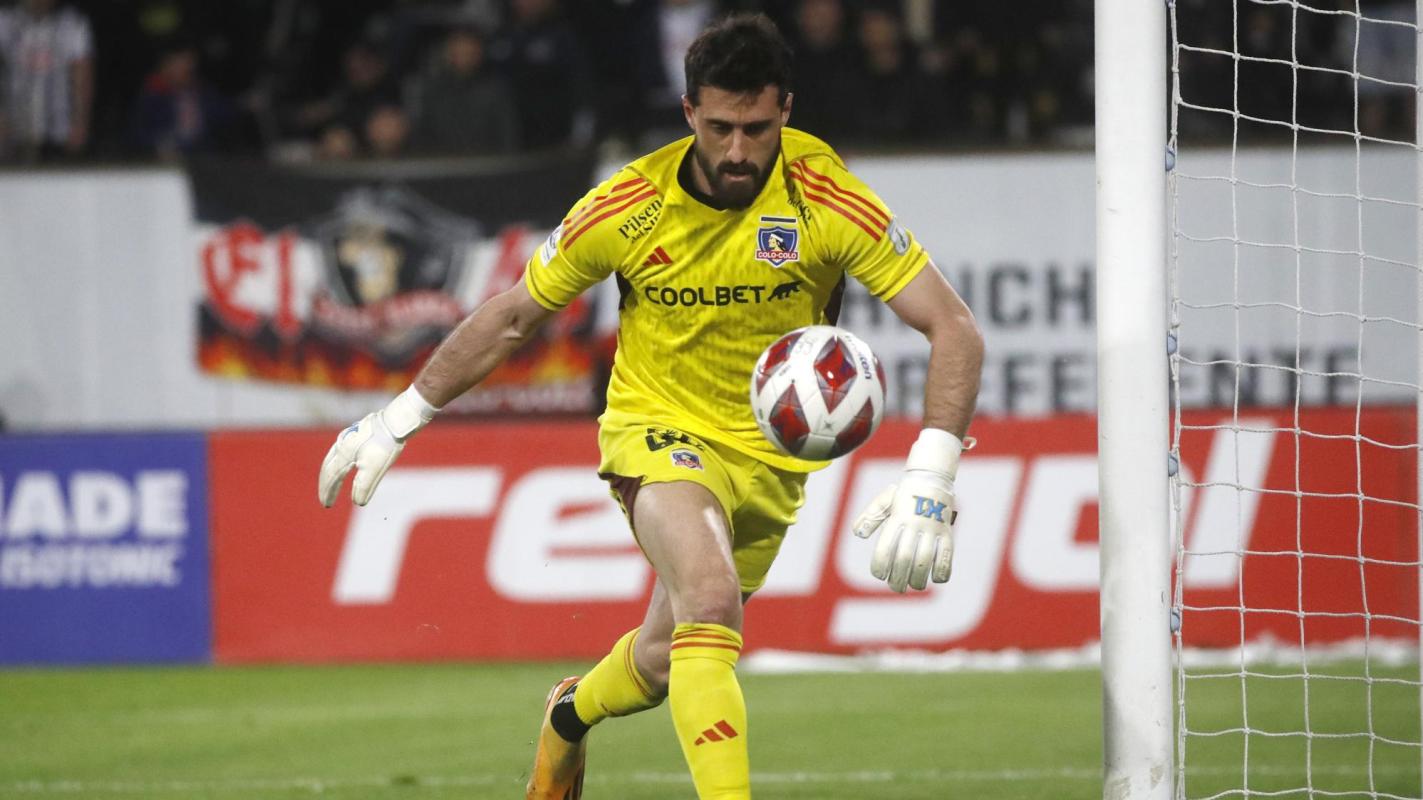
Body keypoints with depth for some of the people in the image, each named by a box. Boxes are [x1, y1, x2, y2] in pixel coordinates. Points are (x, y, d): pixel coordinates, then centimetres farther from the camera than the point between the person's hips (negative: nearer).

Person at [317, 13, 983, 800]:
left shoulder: (826, 198, -18)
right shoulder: (630, 207, -15)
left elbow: (954, 329, -19)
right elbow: (511, 316, 0)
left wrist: (929, 479, -31)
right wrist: (400, 418, 1)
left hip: (770, 457, 2)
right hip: (659, 429, -2)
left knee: (666, 661, 13)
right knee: (712, 602, -31)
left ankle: (571, 713, 48)